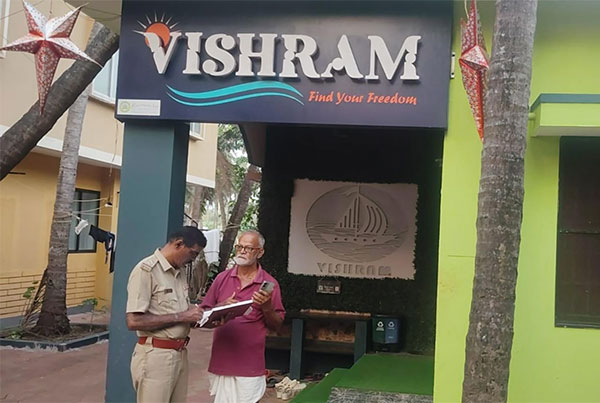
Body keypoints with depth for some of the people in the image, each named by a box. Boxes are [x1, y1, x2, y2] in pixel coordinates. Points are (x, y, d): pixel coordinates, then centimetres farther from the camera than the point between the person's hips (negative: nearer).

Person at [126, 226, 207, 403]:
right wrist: (181, 317, -19)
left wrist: (196, 315, -1)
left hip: (180, 354, 8)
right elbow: (134, 321, -20)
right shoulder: (146, 270, -14)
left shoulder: (179, 273, 13)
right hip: (156, 356, -8)